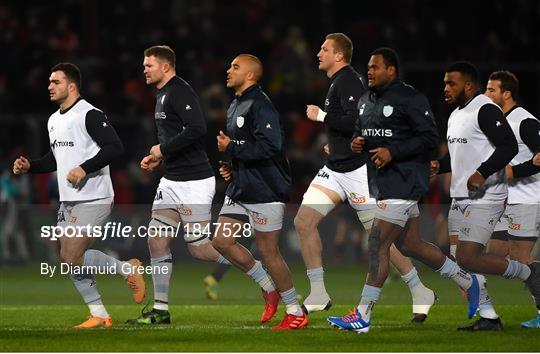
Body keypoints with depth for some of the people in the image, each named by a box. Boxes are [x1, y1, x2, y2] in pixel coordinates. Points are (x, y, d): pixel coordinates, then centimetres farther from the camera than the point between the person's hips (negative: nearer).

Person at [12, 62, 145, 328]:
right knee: (69, 258, 6)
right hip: (68, 201, 9)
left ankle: (128, 269, 3)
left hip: (92, 199, -9)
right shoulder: (53, 120, 16)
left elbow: (114, 147, -19)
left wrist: (85, 168, -25)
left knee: (73, 257, -16)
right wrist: (30, 166, 11)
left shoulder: (90, 115, -12)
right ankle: (99, 315, 13)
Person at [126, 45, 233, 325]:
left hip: (194, 183, -10)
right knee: (157, 241, 4)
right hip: (171, 181, 10)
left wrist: (163, 149, -18)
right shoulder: (163, 95, 16)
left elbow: (197, 130, -27)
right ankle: (160, 310, 9)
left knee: (199, 247, -7)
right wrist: (159, 158, 13)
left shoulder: (180, 92, -15)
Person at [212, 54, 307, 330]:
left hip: (265, 190, -10)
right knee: (221, 240, 7)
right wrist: (231, 163, 10)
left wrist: (232, 148, -20)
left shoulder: (260, 105, -17)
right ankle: (269, 289, 19)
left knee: (268, 251, -5)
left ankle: (296, 313, 7)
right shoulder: (235, 106, 16)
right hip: (240, 188, 10)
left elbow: (269, 147, -28)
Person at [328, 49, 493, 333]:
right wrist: (356, 143, 2)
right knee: (410, 245, 15)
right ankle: (467, 282, 32)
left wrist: (392, 152, -22)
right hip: (382, 180, 9)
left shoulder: (410, 99, -12)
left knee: (378, 244, -12)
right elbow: (360, 131, 26)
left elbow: (429, 138, -14)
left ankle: (362, 316, -10)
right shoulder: (366, 100, 14)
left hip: (403, 180, -9)